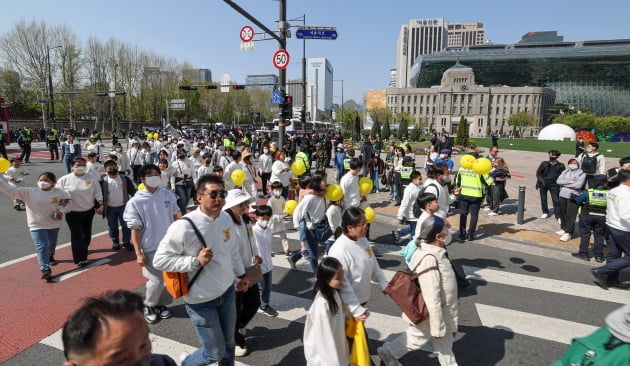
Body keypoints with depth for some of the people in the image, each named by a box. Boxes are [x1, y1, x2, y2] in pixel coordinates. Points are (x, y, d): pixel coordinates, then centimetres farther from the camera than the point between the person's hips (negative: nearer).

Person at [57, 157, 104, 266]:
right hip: (73, 213, -2)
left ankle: (83, 250, 39)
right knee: (76, 235, -4)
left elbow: (98, 193, 3)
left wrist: (100, 205, -1)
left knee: (87, 234, 16)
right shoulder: (64, 180, -6)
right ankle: (80, 259, -1)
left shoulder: (92, 178, -2)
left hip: (88, 211, 3)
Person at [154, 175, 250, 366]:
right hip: (201, 300, -6)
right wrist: (196, 262, -26)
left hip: (227, 291, 6)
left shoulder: (226, 218, -4)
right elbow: (159, 260, -18)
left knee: (228, 343, 22)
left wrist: (240, 275, 19)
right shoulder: (184, 227, -24)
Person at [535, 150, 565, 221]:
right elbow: (538, 172, 7)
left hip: (553, 184, -1)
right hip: (543, 183, 2)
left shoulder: (560, 166, 4)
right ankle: (545, 213, 27)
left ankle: (558, 216, -2)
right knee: (543, 199, 9)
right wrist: (540, 180, -5)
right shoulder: (544, 163, 5)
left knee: (556, 200, -7)